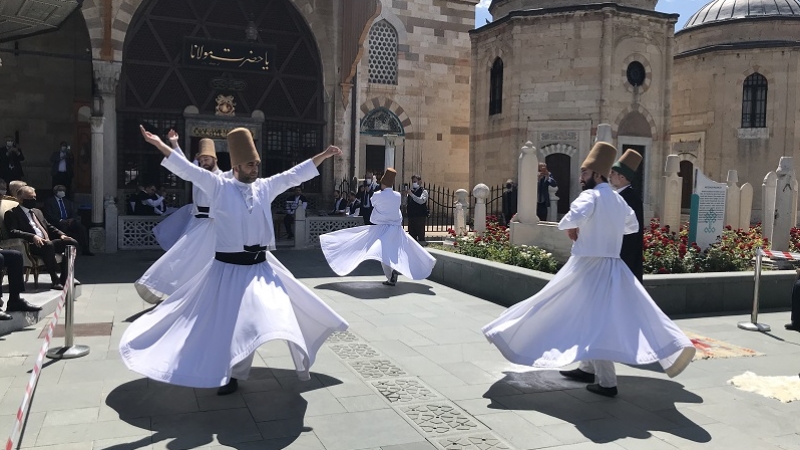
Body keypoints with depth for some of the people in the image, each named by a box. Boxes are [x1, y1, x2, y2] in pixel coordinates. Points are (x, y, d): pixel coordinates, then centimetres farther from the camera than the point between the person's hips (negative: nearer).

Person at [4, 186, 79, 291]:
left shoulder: (37, 211, 29)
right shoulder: (12, 213, 4)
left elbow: (49, 227, 29)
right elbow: (12, 231, -11)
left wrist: (61, 235, 7)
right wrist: (33, 237, -28)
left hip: (48, 242, 8)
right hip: (31, 245, -8)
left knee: (72, 242, -16)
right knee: (48, 245, -39)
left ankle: (64, 279, -16)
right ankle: (55, 280, -30)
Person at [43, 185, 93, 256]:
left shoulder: (67, 202, 24)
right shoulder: (49, 202, 8)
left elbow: (72, 213, 16)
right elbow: (49, 215, -4)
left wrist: (72, 219, -8)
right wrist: (60, 220, -17)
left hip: (68, 221, 4)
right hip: (57, 223, -4)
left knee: (82, 228, -24)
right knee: (64, 227, -38)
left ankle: (84, 250, -26)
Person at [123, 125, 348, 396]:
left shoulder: (265, 188, 3)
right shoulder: (219, 187, -7)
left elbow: (297, 174, 8)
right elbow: (187, 169, -12)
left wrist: (324, 155, 10)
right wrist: (158, 144, -19)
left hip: (261, 266, 4)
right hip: (229, 267, -3)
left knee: (287, 312, 7)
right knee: (230, 322, 6)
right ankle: (232, 374, 27)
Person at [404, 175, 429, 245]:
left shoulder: (423, 191, -4)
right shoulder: (411, 191, 15)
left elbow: (421, 201, -22)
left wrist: (411, 194, -26)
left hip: (420, 216, -6)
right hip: (411, 216, 6)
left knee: (421, 235, -5)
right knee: (412, 235, 10)